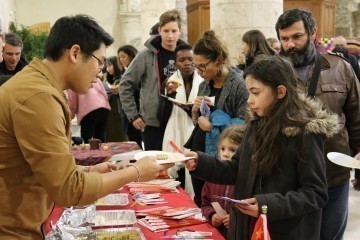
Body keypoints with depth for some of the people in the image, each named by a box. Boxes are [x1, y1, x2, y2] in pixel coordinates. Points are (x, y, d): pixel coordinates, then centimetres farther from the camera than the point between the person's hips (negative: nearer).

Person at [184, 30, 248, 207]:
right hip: (198, 153, 7)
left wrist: (212, 125, -16)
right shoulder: (204, 85, 9)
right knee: (200, 206, 17)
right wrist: (195, 111, -4)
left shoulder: (238, 85, -15)